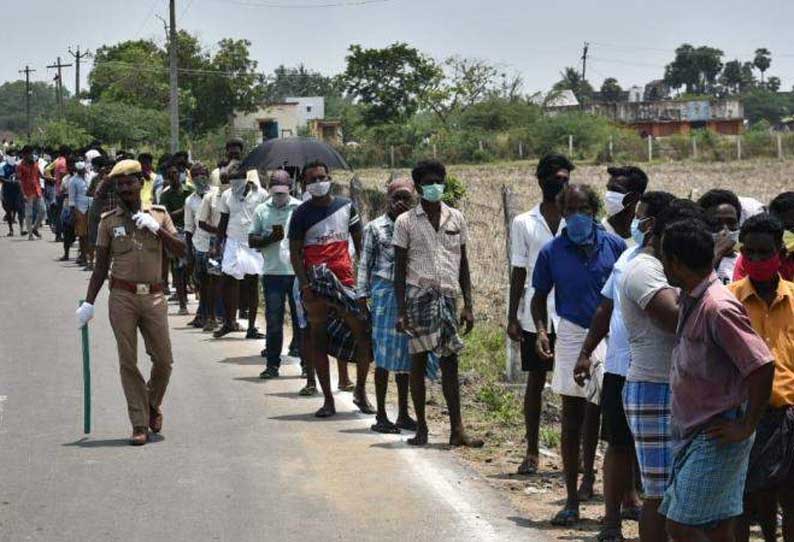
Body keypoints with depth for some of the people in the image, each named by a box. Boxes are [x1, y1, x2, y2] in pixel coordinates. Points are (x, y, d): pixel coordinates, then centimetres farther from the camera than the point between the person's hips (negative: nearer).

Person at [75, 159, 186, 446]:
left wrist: (157, 229, -11)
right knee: (128, 362, -2)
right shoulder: (109, 221, 5)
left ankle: (153, 405, 29)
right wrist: (89, 303, 4)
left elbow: (180, 250, 2)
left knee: (164, 360, 1)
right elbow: (101, 266, 8)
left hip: (153, 296, 1)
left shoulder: (159, 214, 8)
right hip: (122, 296, -1)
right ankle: (139, 424, 5)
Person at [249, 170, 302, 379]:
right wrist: (270, 238, -11)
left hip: (298, 273, -1)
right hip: (272, 273, 1)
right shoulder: (262, 211, 7)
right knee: (273, 322, 3)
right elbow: (252, 241, 7)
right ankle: (272, 365, 9)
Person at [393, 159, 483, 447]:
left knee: (450, 361, 0)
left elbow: (463, 264, 12)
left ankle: (457, 429, 1)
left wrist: (468, 305, 6)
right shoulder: (406, 222, 1)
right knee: (418, 360, 3)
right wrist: (400, 311, -5)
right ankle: (421, 427, 11)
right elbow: (400, 269, 1)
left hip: (448, 295, 2)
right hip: (419, 294, -2)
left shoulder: (456, 218, 9)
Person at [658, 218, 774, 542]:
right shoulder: (691, 302, 11)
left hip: (716, 438, -9)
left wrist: (745, 427, -18)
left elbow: (762, 365, -24)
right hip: (692, 435, 9)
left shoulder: (717, 307, -20)